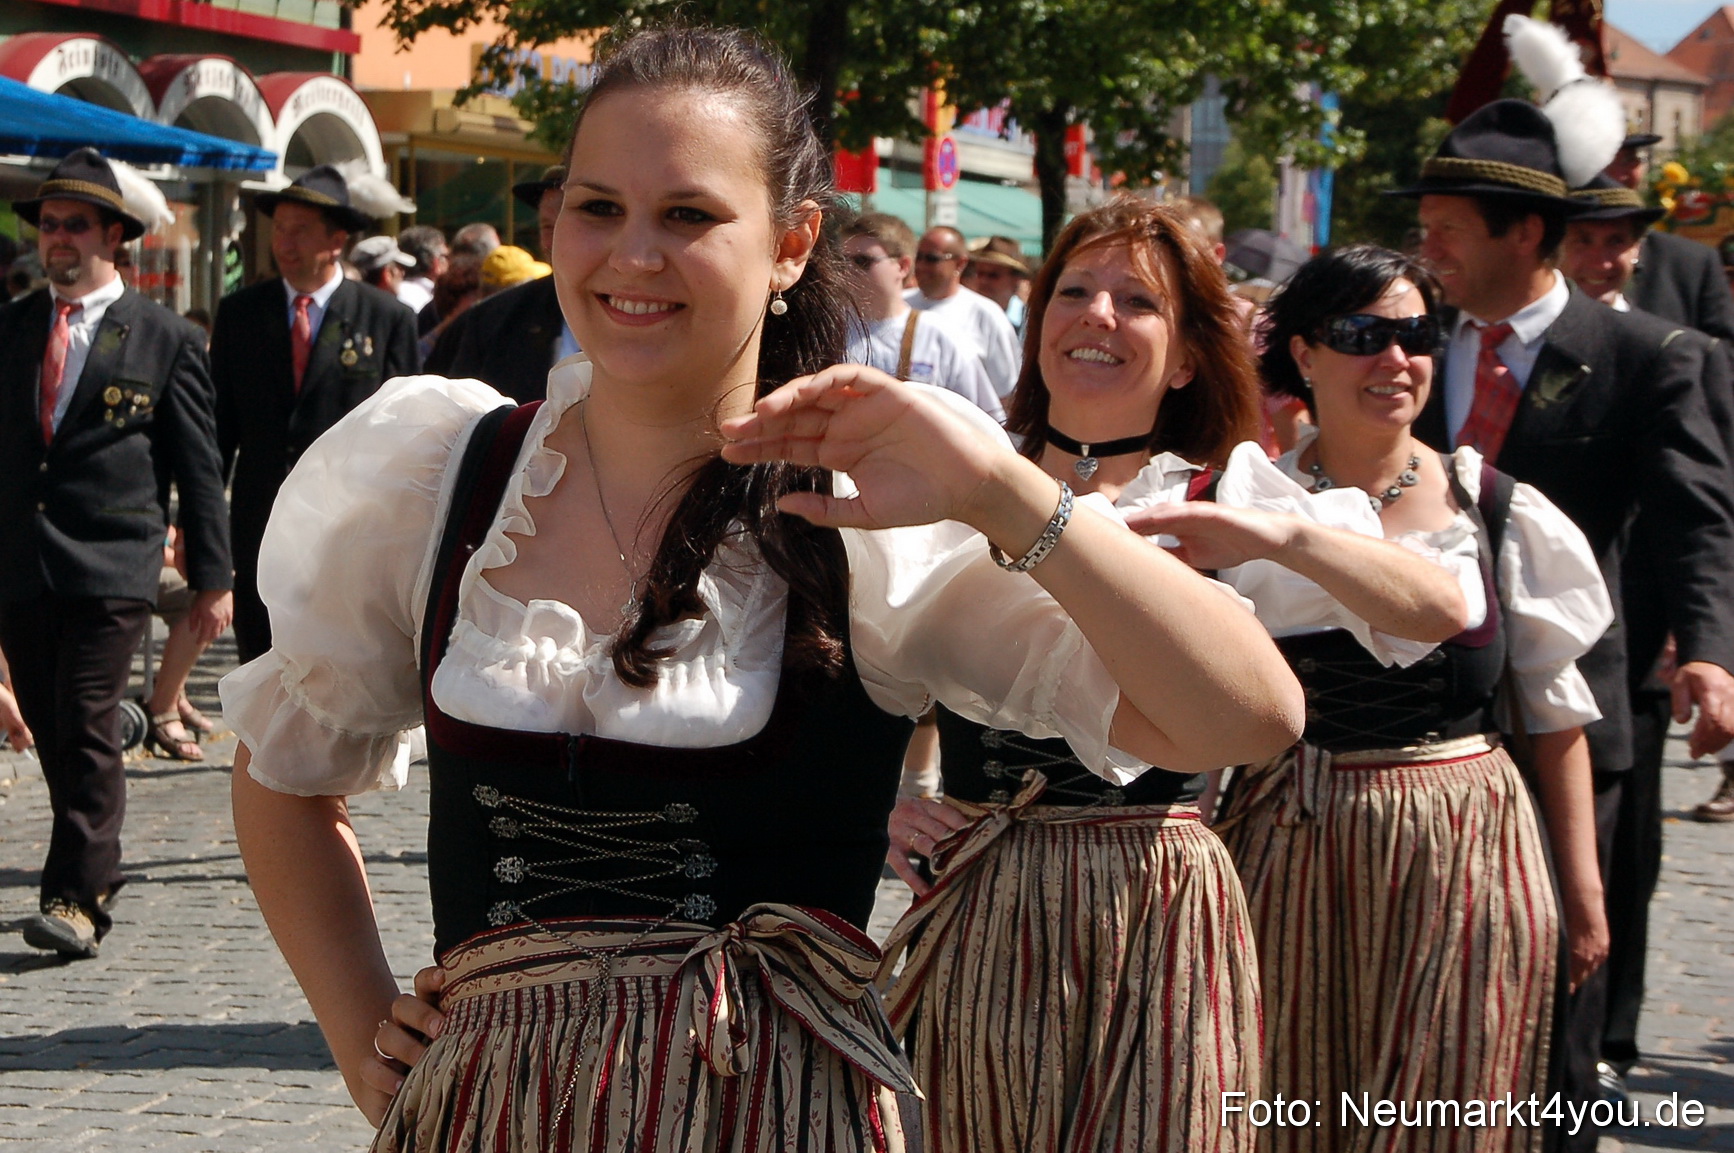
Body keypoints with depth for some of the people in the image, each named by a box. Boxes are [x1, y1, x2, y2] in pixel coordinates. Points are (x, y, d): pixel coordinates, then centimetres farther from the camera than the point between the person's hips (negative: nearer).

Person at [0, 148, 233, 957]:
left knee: (88, 730, -12)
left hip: (111, 566, -4)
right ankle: (96, 872, 22)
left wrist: (212, 577, 1)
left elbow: (198, 467, 4)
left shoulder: (166, 340, 3)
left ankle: (77, 900, -11)